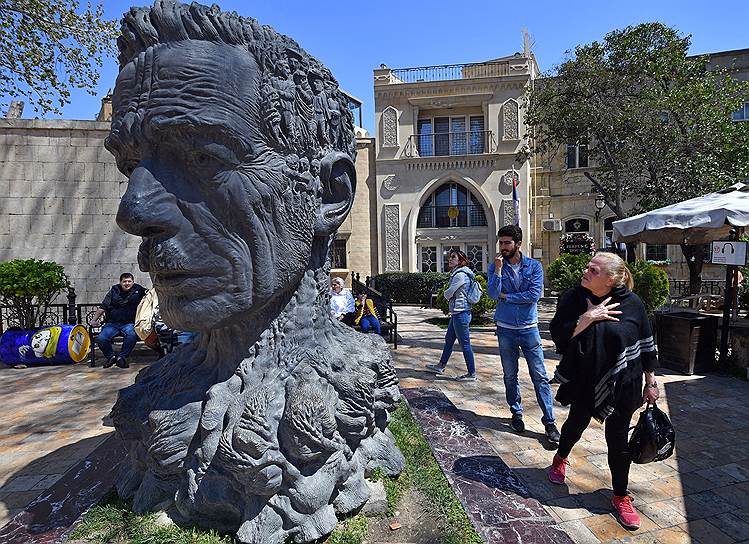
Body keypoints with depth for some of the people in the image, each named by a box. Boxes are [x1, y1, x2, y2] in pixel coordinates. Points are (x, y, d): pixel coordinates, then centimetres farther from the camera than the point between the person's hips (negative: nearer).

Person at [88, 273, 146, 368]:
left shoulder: (138, 290, 7)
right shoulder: (114, 291, 11)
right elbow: (103, 307, 12)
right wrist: (93, 320, 6)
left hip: (129, 323, -2)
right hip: (112, 323, 2)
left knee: (132, 335, -35)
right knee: (100, 339, -23)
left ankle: (122, 357, -12)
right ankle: (111, 356, 7)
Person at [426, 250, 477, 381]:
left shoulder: (460, 275, -17)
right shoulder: (456, 274, 15)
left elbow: (448, 294, -14)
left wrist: (446, 293, 6)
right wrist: (449, 294, -1)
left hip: (461, 313, -11)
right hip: (456, 313, 11)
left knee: (465, 343, -3)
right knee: (449, 340, 19)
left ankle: (472, 374, 7)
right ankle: (441, 366, 32)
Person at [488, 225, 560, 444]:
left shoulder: (534, 266, -3)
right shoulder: (495, 266, 0)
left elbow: (535, 294, -15)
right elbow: (493, 294, -13)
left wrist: (505, 296, -10)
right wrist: (498, 269, -21)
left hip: (529, 328, -1)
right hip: (506, 329, 2)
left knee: (540, 376, 0)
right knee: (510, 375, 12)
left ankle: (549, 422, 9)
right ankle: (516, 414, 29)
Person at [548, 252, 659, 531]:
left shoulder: (631, 303, -11)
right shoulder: (574, 298, -11)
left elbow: (646, 345, 0)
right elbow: (558, 335, -16)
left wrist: (651, 382, 3)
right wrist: (588, 317, -25)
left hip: (621, 385, -1)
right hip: (584, 381, 1)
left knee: (618, 440, 9)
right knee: (576, 423, 21)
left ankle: (621, 497, 29)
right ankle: (560, 459, 51)